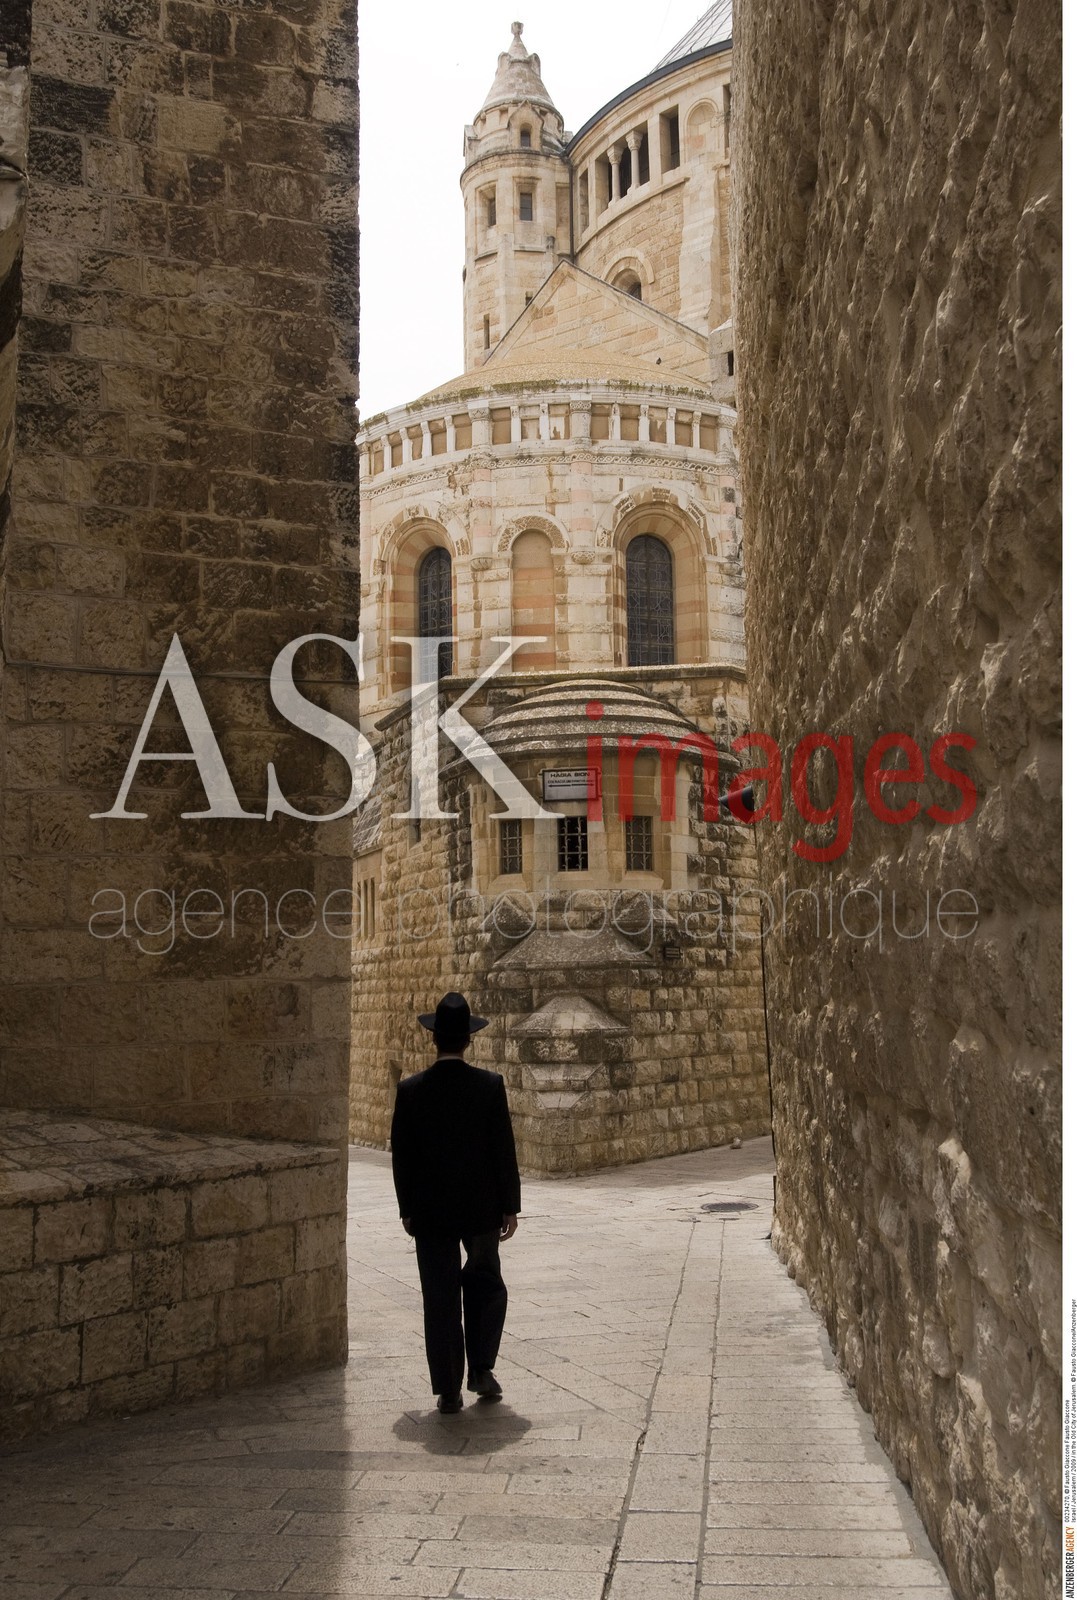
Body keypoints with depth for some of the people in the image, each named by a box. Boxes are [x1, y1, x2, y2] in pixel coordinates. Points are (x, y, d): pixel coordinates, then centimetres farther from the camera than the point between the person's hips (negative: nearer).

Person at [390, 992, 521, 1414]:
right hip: (481, 1207, 0)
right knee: (485, 1284, 21)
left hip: (430, 1211, 0)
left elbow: (401, 1155, -1)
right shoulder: (490, 1085, -9)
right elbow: (504, 1150, -7)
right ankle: (481, 1368, 14)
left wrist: (407, 1209, 9)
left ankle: (448, 1390, 10)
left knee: (440, 1299, 7)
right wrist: (510, 1206, 2)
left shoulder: (410, 1090, -6)